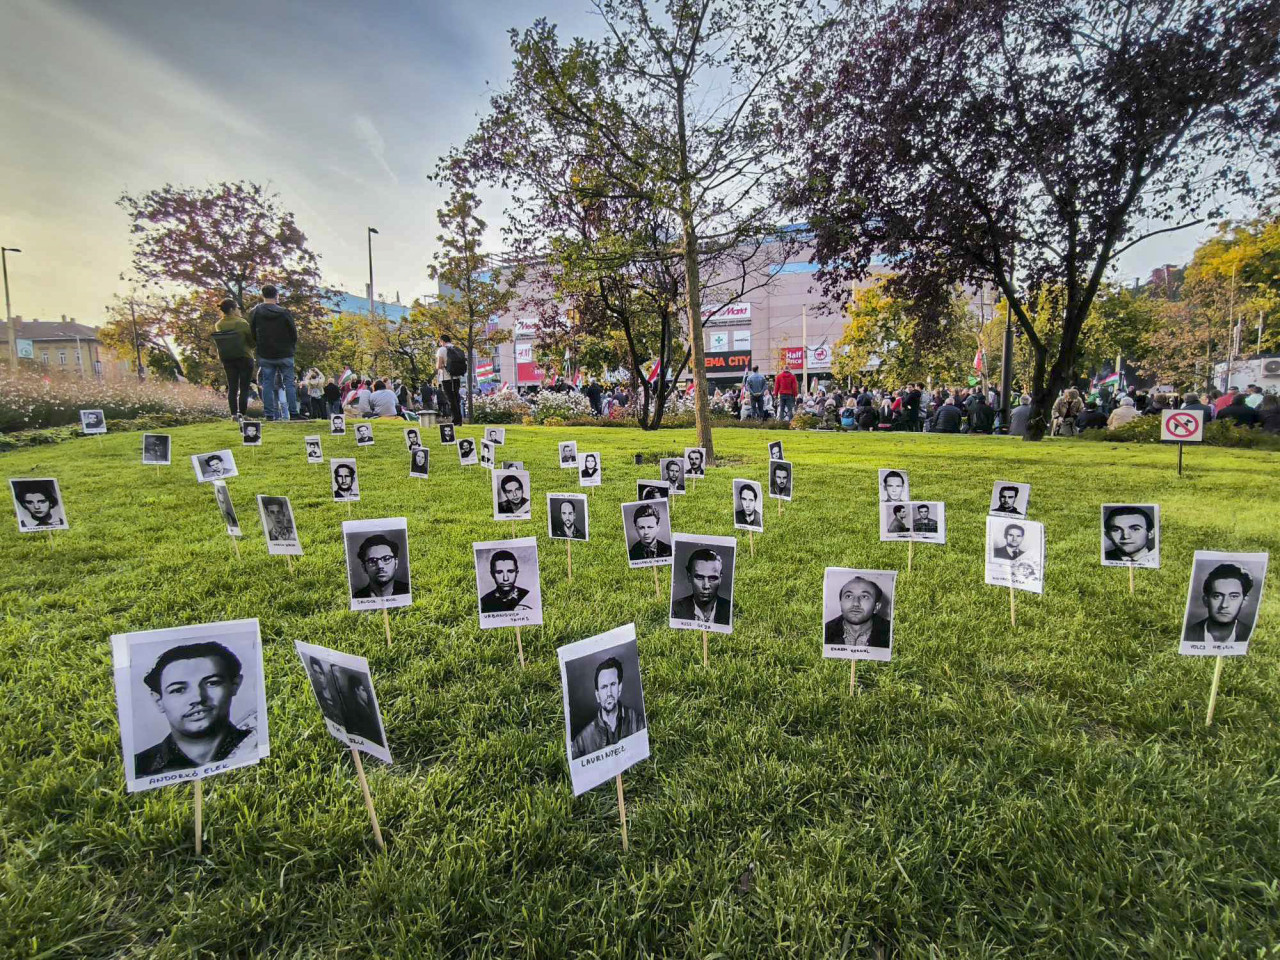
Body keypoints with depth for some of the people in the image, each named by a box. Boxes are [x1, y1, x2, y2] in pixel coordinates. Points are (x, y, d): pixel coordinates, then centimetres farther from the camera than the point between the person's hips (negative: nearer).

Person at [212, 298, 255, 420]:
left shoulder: (218, 325, 0)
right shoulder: (242, 323, -15)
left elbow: (215, 343, 8)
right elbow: (252, 340, -10)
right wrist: (249, 347, 10)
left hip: (227, 360, 4)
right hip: (244, 358, -4)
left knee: (232, 387, 8)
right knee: (244, 387, 0)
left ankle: (234, 413, 3)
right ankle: (242, 413, -5)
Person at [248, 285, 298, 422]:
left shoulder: (254, 313, -2)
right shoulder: (284, 313, -10)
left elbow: (253, 335, 3)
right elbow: (294, 334, -4)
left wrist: (261, 347, 18)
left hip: (265, 355, 2)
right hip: (284, 354, -2)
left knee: (267, 384, 7)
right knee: (289, 383, 4)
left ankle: (270, 414, 6)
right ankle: (293, 412, 2)